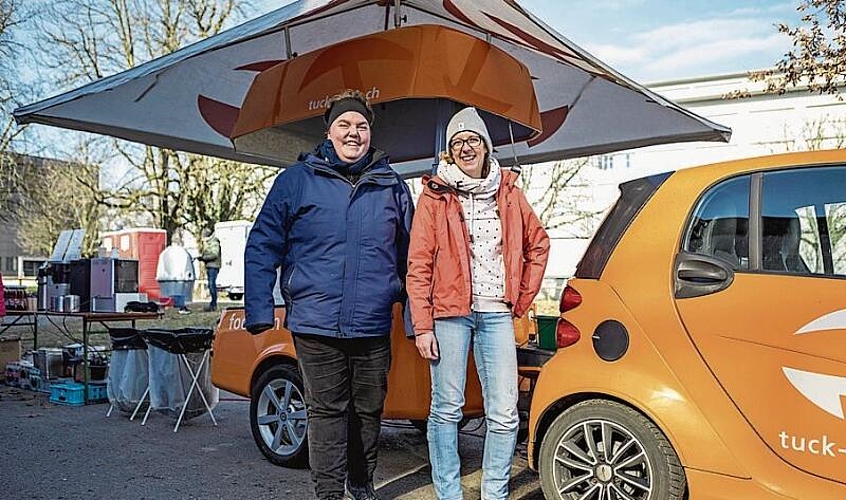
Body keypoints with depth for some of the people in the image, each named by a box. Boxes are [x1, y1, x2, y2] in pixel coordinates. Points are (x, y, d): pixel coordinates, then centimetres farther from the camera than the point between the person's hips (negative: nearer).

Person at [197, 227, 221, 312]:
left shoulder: (214, 243, -9)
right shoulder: (207, 243, 21)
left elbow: (214, 254, -19)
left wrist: (204, 258, -19)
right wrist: (201, 257, 6)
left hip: (213, 266, -10)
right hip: (209, 266, 10)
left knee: (212, 284, -12)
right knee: (211, 285, 10)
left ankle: (213, 305, -11)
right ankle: (213, 304, 15)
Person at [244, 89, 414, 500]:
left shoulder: (391, 185, 8)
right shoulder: (296, 180, 1)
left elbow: (408, 254, 14)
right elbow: (261, 248, 3)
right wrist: (260, 311, -3)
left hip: (374, 327, 3)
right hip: (316, 325, -2)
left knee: (369, 409, 15)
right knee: (326, 413, 5)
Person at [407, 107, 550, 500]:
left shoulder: (509, 193, 11)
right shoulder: (435, 195, 2)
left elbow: (538, 245, 21)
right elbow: (418, 264, -2)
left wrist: (523, 299, 13)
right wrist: (422, 327, -7)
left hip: (497, 313, 3)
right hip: (450, 312, -2)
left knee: (504, 414, 1)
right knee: (447, 409, 3)